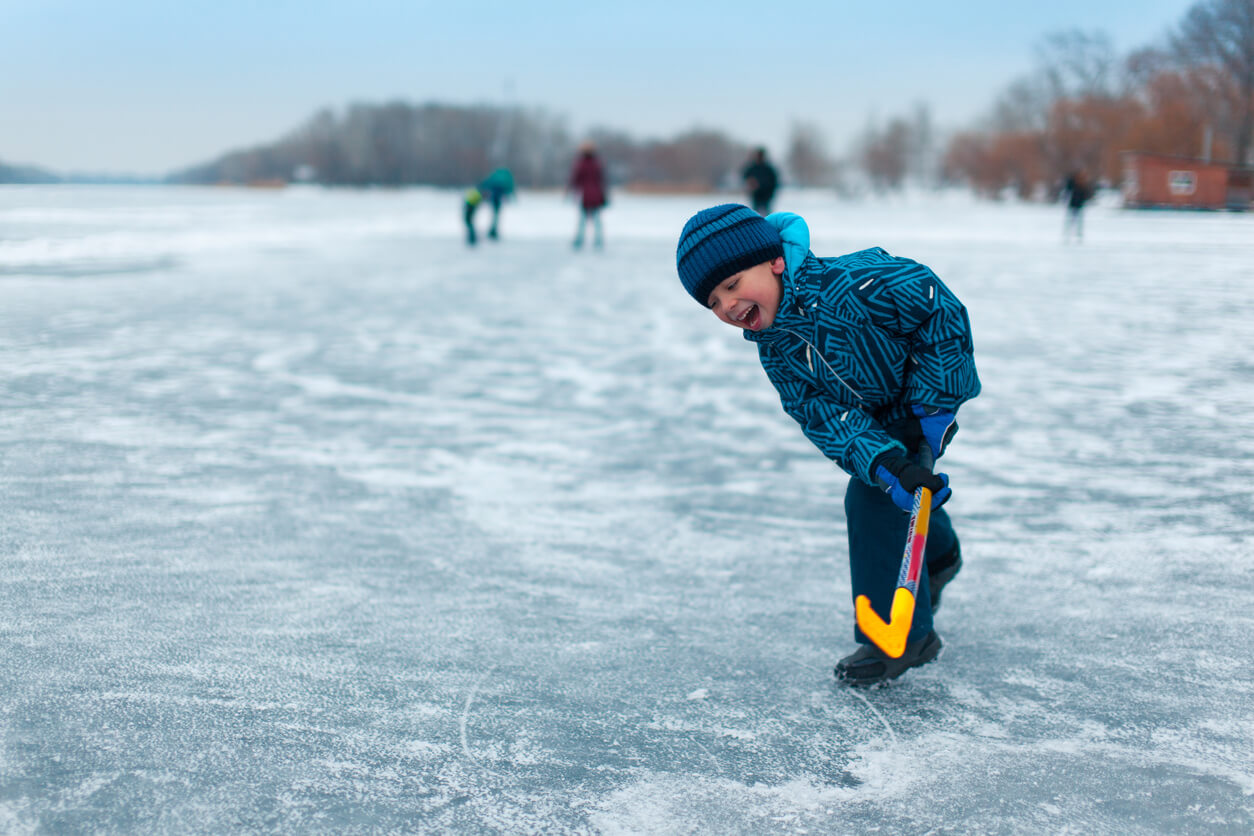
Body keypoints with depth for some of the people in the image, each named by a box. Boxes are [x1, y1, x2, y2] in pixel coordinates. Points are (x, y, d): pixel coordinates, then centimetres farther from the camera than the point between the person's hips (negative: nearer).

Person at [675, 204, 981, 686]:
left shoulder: (852, 284, -37)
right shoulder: (773, 351, -14)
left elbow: (939, 311, -32)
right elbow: (825, 417, -21)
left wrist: (933, 407, -28)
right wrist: (887, 463, -37)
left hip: (929, 396, -7)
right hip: (877, 418, 8)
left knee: (872, 500, -15)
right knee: (882, 486, 22)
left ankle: (900, 637, -4)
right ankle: (938, 558, 56)